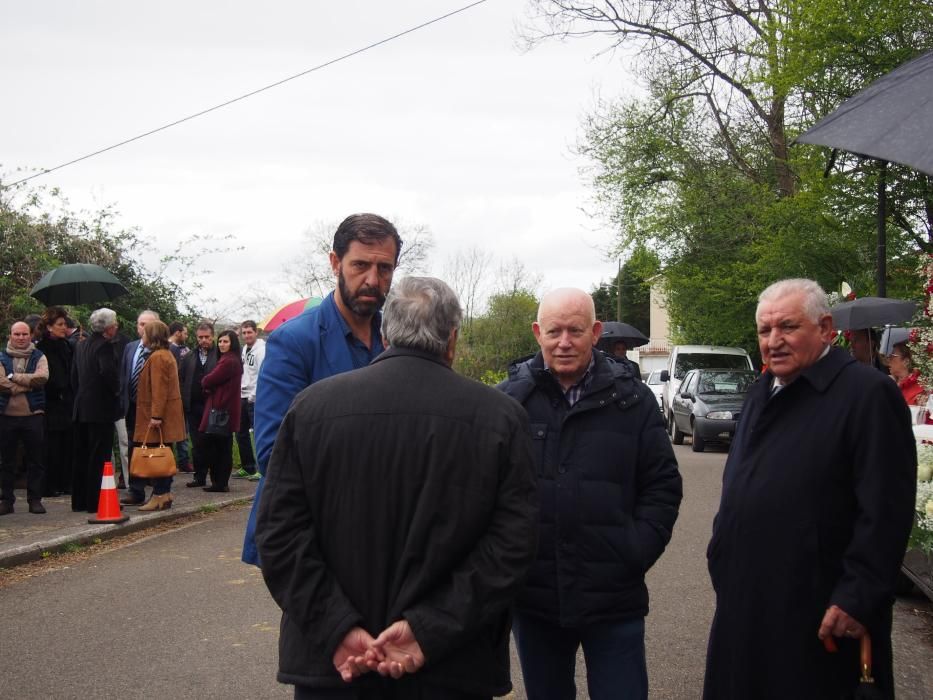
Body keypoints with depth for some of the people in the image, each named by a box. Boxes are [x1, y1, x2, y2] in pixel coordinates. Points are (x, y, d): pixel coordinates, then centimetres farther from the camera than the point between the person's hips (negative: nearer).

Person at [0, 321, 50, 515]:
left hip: (33, 415, -1)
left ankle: (35, 499, 11)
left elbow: (42, 377, -15)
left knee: (35, 460, 3)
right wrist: (28, 384, -14)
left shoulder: (38, 357, 5)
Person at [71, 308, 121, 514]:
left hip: (82, 407, 8)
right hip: (101, 408, -8)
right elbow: (108, 371, -27)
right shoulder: (105, 346, -13)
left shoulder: (82, 345, 12)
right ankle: (96, 502, -2)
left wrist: (80, 395, 18)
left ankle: (79, 500, 18)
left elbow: (74, 375, 14)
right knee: (100, 458, -3)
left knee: (82, 456, 12)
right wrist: (115, 389, -11)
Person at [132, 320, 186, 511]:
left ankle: (159, 496, -7)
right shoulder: (166, 355, 18)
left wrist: (156, 415, -23)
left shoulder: (157, 357, -14)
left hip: (159, 416, -10)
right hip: (166, 415, 10)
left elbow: (159, 389, -21)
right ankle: (165, 494, 16)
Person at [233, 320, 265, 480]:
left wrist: (253, 395, -17)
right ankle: (247, 467, 23)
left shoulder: (260, 350, -11)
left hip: (255, 399, -9)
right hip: (243, 397, 9)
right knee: (241, 433, 14)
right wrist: (240, 390, 9)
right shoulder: (245, 349, 16)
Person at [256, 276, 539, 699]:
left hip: (332, 665, 1)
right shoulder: (500, 417, -7)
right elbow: (512, 542, -14)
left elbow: (279, 532, -8)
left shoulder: (312, 405, -4)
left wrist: (338, 630, -11)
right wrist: (429, 630, -15)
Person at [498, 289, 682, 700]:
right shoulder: (510, 398, -1)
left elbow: (662, 485, 3)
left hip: (614, 600, -1)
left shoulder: (632, 399, 0)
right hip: (533, 599, 1)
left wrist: (636, 553, -8)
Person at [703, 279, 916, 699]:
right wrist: (721, 554, 19)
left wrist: (858, 598, -20)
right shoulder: (761, 394, 14)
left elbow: (885, 511, -19)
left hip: (818, 614, -8)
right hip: (745, 601, 8)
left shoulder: (867, 393, -14)